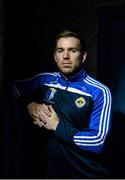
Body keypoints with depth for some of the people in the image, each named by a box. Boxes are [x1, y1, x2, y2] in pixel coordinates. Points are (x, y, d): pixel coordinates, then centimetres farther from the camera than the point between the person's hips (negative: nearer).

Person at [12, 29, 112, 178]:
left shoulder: (99, 92, -16)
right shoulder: (46, 80, -1)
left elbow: (97, 142, -22)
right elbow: (17, 86, 18)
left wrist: (56, 126, -18)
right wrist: (30, 104, -1)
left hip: (87, 174, -4)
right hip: (54, 170, 4)